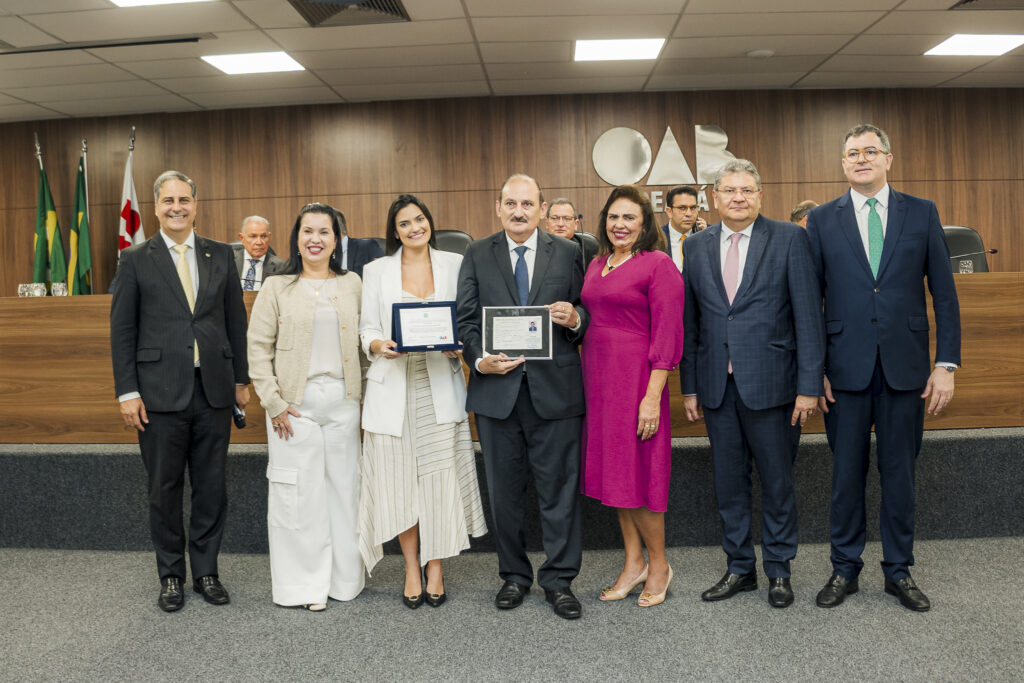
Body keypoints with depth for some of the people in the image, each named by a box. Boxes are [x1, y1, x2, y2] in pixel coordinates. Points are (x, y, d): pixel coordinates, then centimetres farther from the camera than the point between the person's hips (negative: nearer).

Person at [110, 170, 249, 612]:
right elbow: (121, 330, 0)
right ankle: (171, 576, 24)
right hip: (160, 393, -1)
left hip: (213, 390, 2)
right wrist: (127, 392, -5)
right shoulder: (136, 260, 2)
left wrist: (241, 378, 8)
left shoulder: (220, 256, 7)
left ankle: (206, 571, 24)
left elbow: (236, 320, 10)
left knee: (212, 488, 9)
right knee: (164, 490, 9)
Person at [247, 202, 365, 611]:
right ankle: (304, 584, 16)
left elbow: (363, 342, 11)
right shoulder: (277, 287, 2)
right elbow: (258, 348, -1)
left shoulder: (352, 285, 9)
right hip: (295, 404, -2)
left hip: (343, 402, 2)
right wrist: (274, 403, -7)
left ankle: (343, 579, 22)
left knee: (343, 489, 8)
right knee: (299, 493, 2)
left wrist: (363, 396, 4)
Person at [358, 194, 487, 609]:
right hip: (393, 386, 0)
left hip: (440, 384, 0)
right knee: (399, 477, 2)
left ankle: (435, 567, 14)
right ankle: (411, 568, 17)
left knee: (440, 475, 0)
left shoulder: (454, 264, 9)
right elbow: (367, 329, 8)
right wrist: (379, 345, -13)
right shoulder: (377, 271, 10)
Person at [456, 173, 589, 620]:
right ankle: (514, 575, 29)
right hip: (497, 388, 1)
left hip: (555, 388, -1)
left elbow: (586, 316, 7)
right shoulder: (477, 255, 8)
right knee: (504, 491, 12)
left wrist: (575, 319, -16)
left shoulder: (567, 254, 6)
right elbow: (466, 319, 3)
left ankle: (559, 579, 20)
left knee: (559, 489, 5)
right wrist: (479, 360, -13)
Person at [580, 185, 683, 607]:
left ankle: (659, 564, 20)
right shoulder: (597, 265, 13)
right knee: (613, 468, 12)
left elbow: (666, 335, -13)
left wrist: (653, 396, -18)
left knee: (637, 471, 0)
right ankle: (633, 563, 26)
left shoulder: (658, 264, -8)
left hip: (637, 379, -7)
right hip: (598, 379, 7)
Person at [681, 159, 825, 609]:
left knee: (777, 482, 8)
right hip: (717, 386, 3)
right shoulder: (696, 247, 9)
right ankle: (739, 568, 28)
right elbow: (690, 322, 9)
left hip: (770, 382, -3)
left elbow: (808, 315, -5)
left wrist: (809, 385, -10)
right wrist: (689, 386, 6)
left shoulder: (789, 239, -1)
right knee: (729, 482, 12)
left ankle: (778, 571, 26)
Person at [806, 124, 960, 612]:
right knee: (847, 472, 8)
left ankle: (899, 571, 25)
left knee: (899, 471, 9)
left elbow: (944, 293, 4)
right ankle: (845, 568, 22)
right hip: (846, 367, 0)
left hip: (905, 367, 1)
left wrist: (946, 364, -2)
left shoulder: (922, 213, 6)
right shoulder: (822, 220, 4)